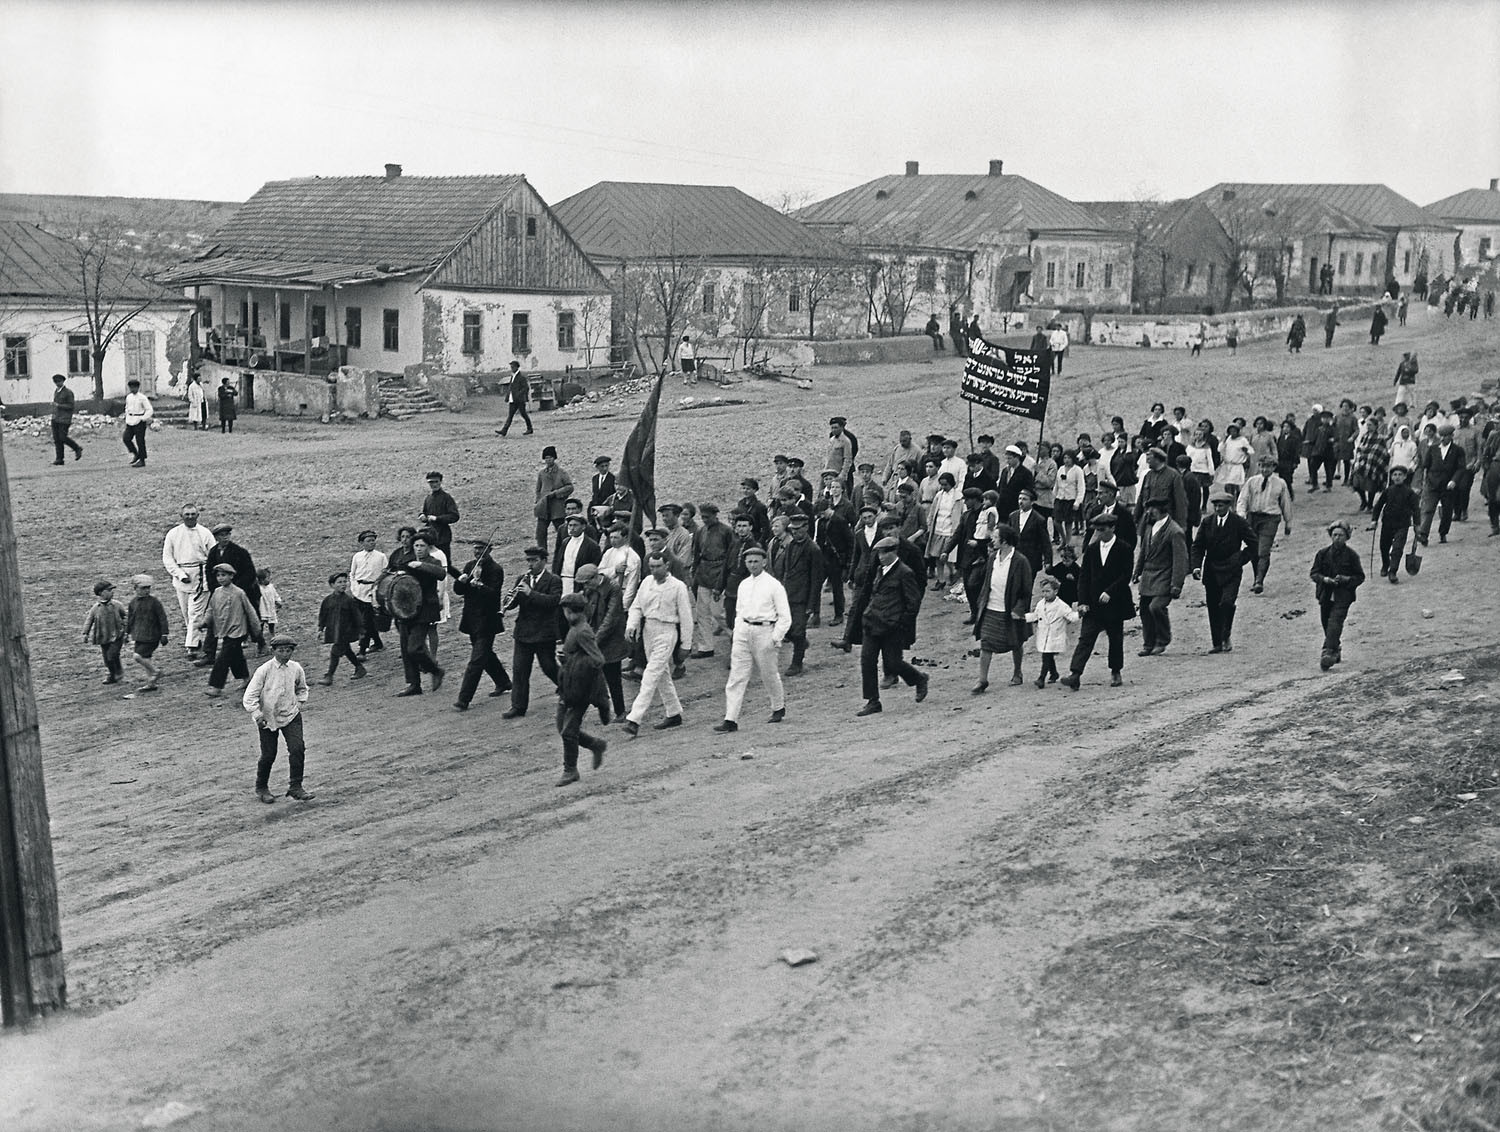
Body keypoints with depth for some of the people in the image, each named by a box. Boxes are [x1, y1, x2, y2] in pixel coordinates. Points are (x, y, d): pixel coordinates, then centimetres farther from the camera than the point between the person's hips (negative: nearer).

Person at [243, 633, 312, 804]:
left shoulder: (296, 669, -1)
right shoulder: (264, 670, -13)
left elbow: (302, 689, 20)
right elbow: (249, 696, -13)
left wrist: (299, 703, 6)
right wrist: (257, 714, -23)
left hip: (291, 716, 3)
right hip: (268, 718, -3)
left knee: (298, 748, -13)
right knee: (268, 755, 3)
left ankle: (295, 787, -3)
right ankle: (261, 788, 27)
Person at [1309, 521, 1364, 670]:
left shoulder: (1351, 555, -1)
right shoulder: (1323, 553, 5)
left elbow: (1360, 577, 4)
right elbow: (1313, 573, 7)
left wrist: (1346, 579, -14)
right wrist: (1324, 579, -13)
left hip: (1343, 595, -4)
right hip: (1326, 595, 4)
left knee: (1335, 623, -18)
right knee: (1327, 625, 11)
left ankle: (1329, 652, -26)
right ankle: (1336, 650, 32)